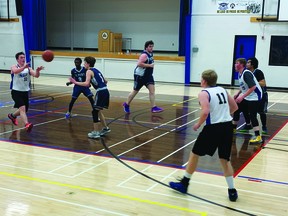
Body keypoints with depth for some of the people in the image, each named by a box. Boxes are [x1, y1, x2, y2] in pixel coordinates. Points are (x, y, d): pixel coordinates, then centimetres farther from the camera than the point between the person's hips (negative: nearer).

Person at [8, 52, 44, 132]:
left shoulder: (28, 68, 1)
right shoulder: (14, 67, -8)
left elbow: (36, 75, -14)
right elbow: (16, 71, -34)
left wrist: (37, 70, -38)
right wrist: (24, 67, -53)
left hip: (25, 92, 5)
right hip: (16, 91, -5)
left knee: (24, 110, 16)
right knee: (22, 108, -24)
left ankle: (12, 115, 45)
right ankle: (27, 125, -36)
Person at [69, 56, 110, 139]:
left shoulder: (89, 71, -5)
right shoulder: (96, 70, 20)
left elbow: (86, 83, -19)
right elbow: (105, 81, 23)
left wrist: (75, 82, -12)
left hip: (100, 92, -9)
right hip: (105, 91, 9)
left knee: (95, 112, 0)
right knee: (98, 111, 21)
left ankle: (96, 132, 3)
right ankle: (105, 128, 29)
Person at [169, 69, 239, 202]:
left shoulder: (203, 93, -7)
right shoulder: (222, 90, 13)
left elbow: (205, 112, -23)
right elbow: (234, 107, 19)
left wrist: (198, 124, -8)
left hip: (213, 128, -6)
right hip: (227, 126, 6)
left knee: (194, 154, 12)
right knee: (225, 159, 16)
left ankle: (184, 184, 23)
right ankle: (232, 191, 15)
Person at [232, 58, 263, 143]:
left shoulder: (246, 73, -22)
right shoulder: (240, 74, 7)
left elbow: (253, 87, -30)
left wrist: (242, 97, -29)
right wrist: (237, 94, 11)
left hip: (254, 97, -10)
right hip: (246, 97, 10)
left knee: (252, 115, -15)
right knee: (236, 110, 13)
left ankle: (258, 137, -12)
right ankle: (233, 129, 29)